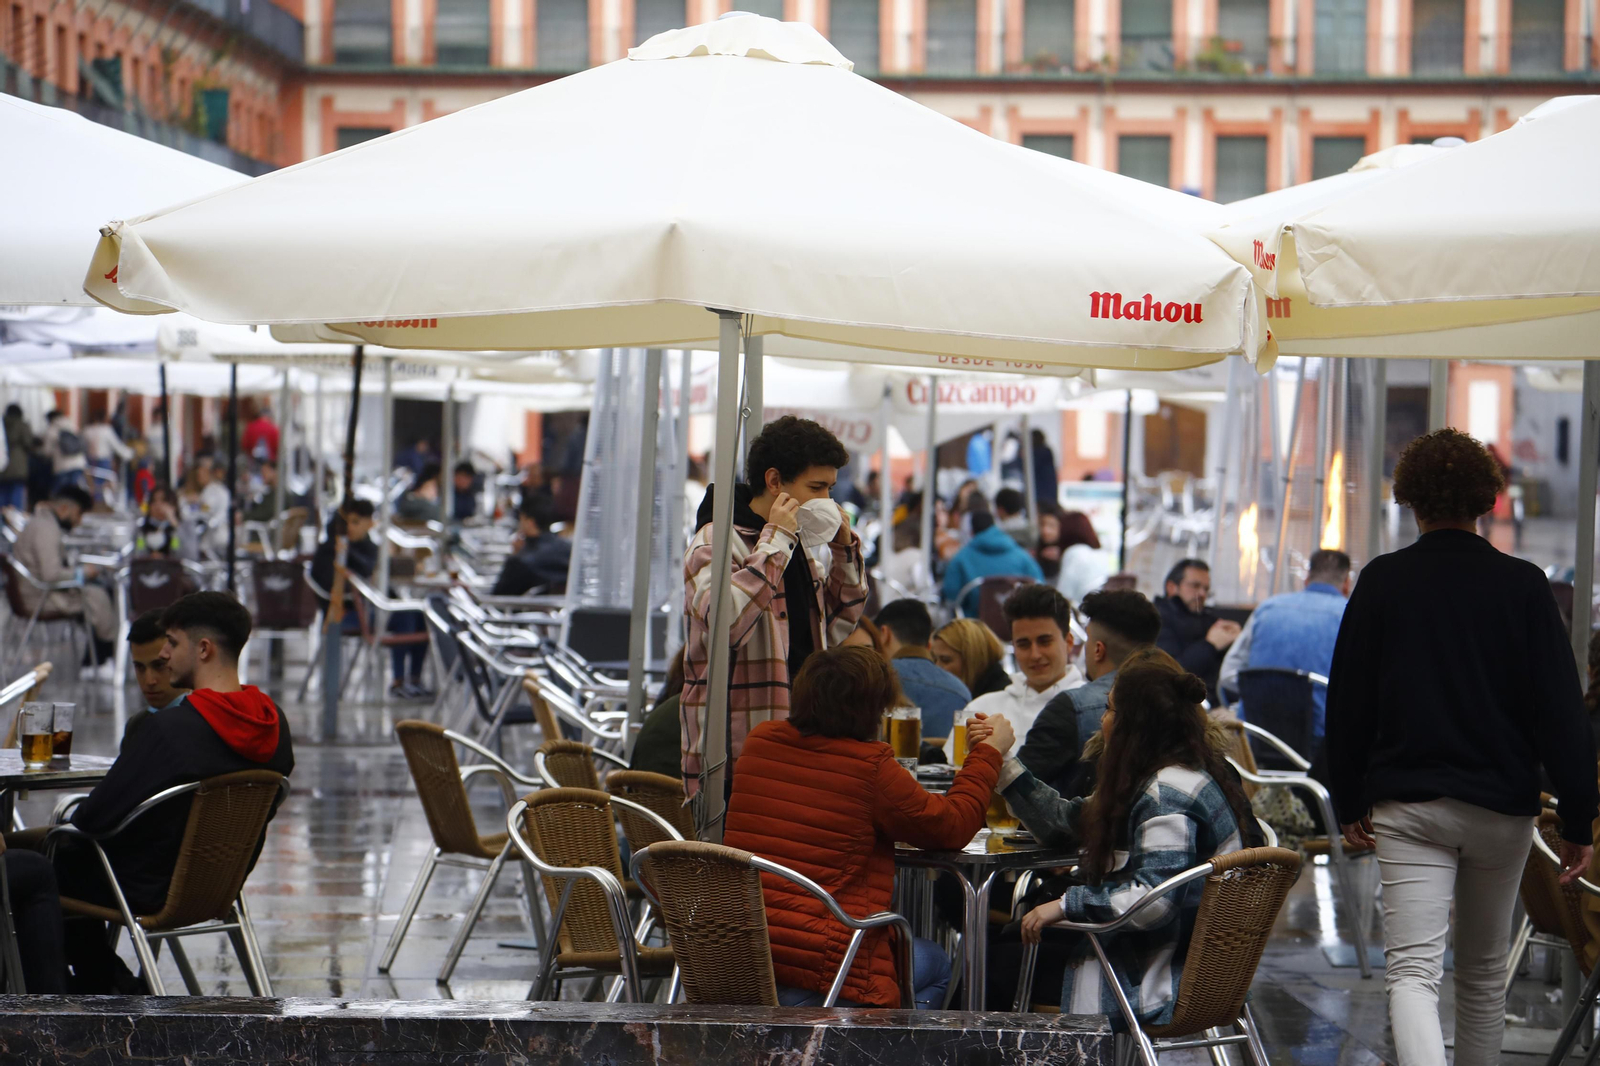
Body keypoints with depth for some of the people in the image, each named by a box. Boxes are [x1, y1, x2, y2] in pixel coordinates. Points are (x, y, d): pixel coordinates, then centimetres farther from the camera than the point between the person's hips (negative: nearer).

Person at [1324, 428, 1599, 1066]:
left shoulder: (1382, 581, -1)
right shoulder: (1522, 585, -3)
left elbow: (1347, 702, 4)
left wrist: (1349, 802, 15)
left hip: (1407, 804, -1)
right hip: (1503, 806, 1)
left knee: (1412, 970, -9)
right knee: (1484, 970, 19)